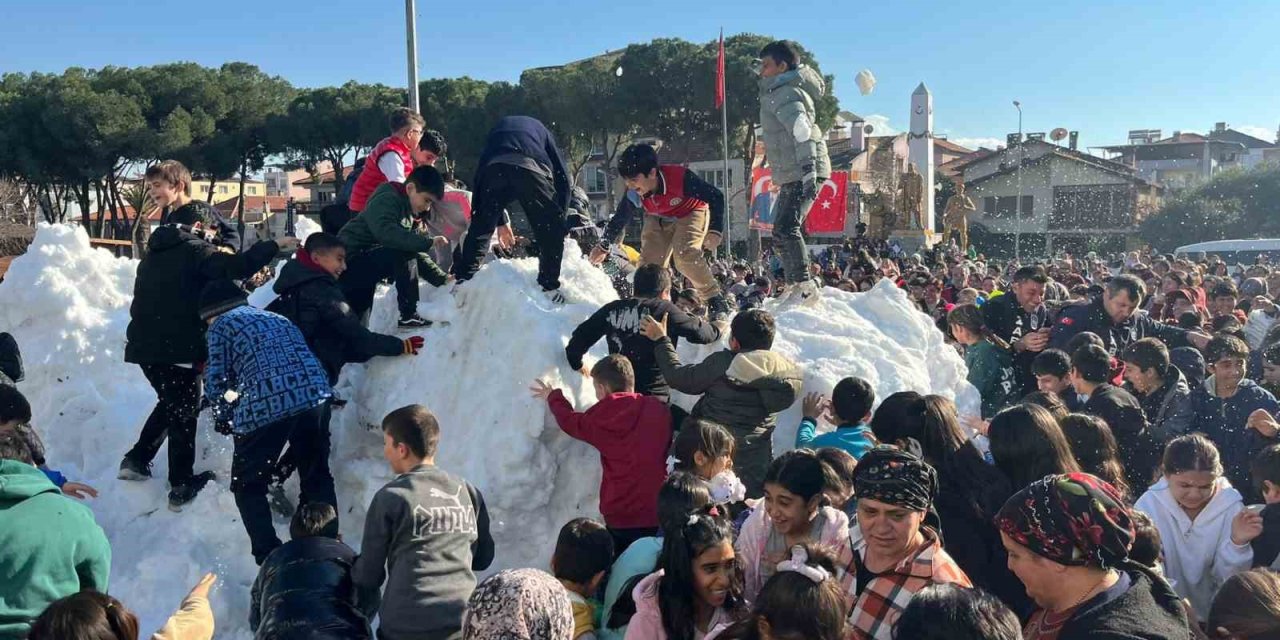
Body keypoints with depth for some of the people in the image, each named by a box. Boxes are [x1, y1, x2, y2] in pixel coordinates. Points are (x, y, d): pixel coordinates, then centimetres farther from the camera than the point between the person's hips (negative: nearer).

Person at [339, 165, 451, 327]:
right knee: (403, 253, -26)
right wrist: (428, 242, -33)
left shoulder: (407, 213, 15)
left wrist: (443, 279, 4)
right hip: (348, 264, -11)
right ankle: (409, 316, -21)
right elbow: (385, 232, -36)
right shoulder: (386, 200, -14)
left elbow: (418, 256, 15)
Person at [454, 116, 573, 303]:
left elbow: (481, 178, 35)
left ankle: (463, 281, 14)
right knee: (551, 230, 9)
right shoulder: (540, 129, 37)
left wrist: (500, 222, 36)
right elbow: (563, 178, 25)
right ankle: (549, 288, 5)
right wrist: (560, 217, 29)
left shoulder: (497, 129, 42)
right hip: (530, 167, -2)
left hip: (493, 168, 2)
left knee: (480, 229, 16)